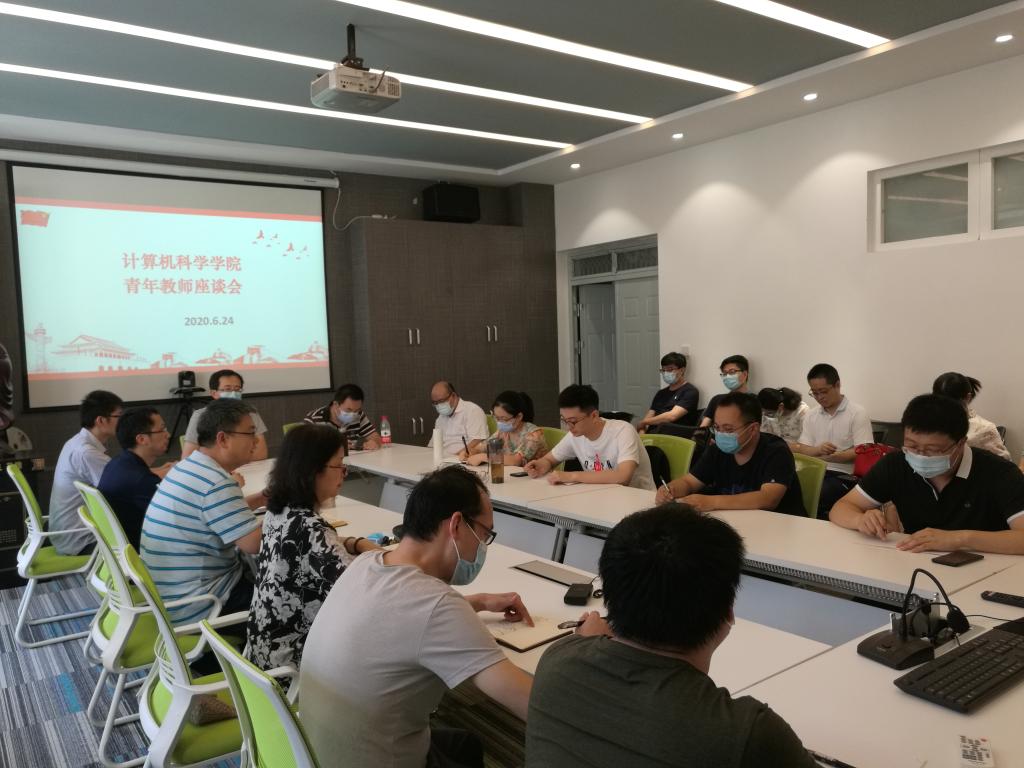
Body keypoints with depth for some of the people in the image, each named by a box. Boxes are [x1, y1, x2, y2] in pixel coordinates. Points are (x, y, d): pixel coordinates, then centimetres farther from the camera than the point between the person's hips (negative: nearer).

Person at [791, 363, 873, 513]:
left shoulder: (857, 413, 0)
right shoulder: (811, 415, 15)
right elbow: (800, 449, 8)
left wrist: (827, 456, -14)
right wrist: (818, 450, -14)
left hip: (843, 475, -4)